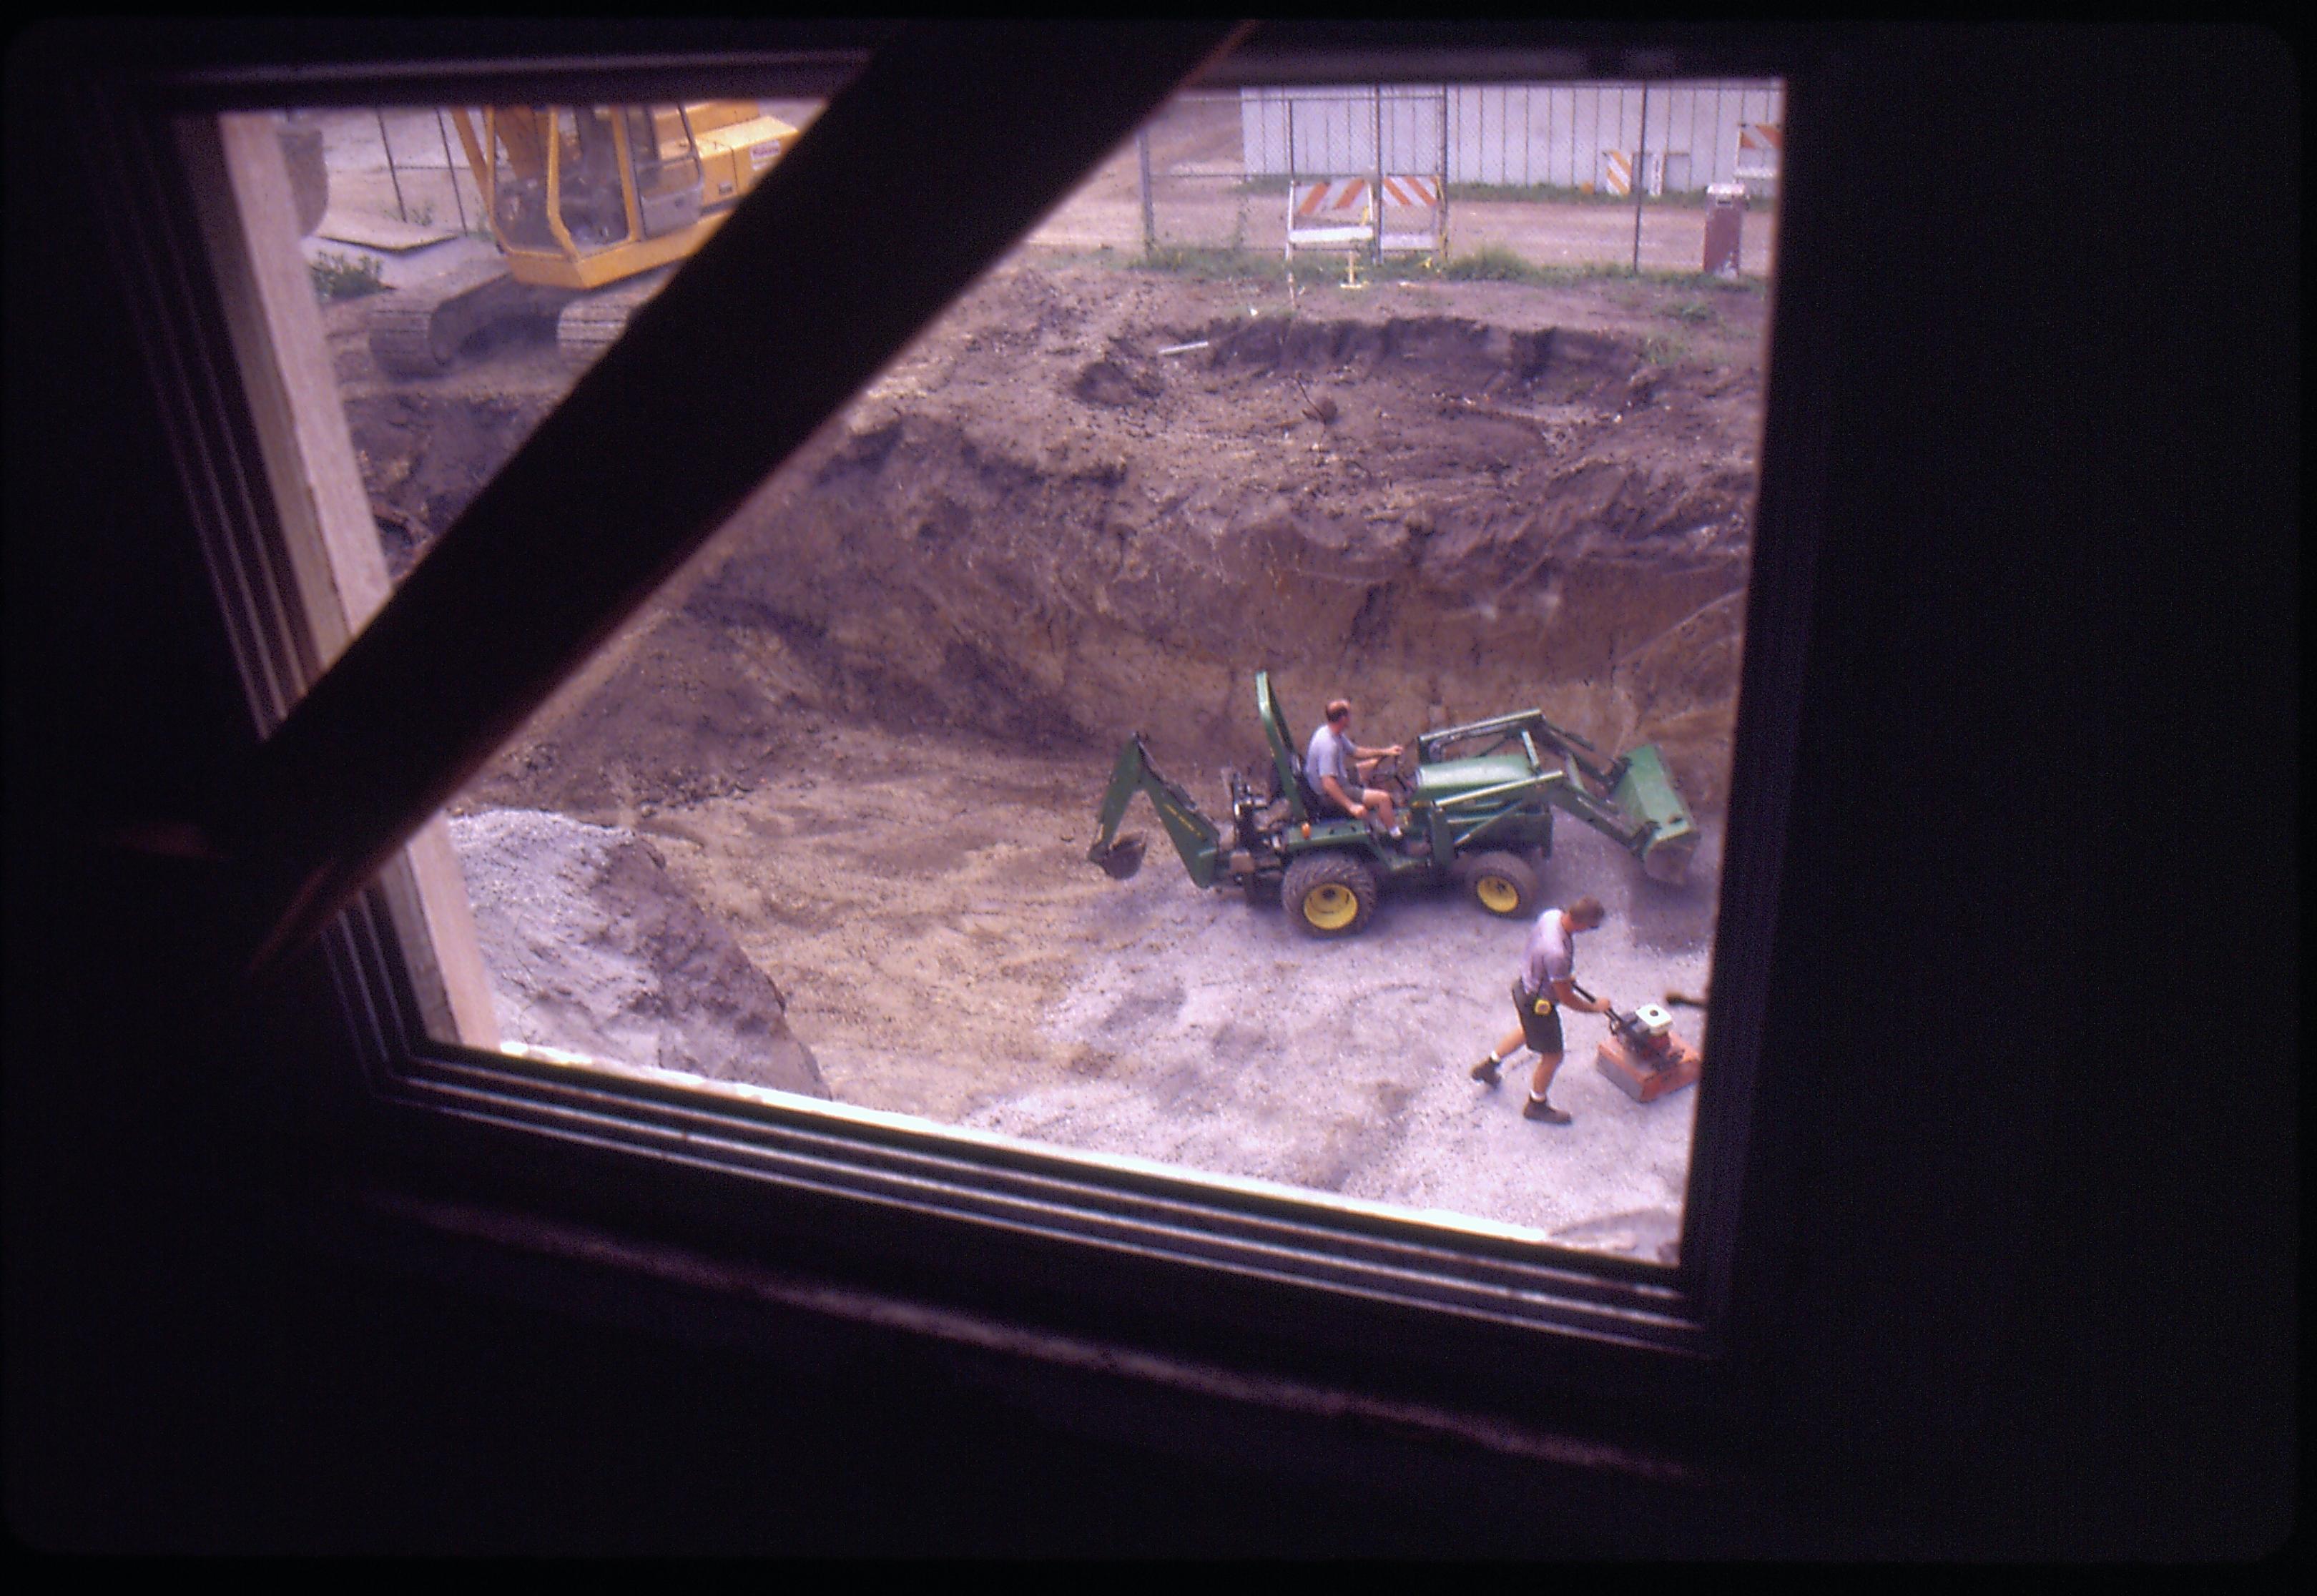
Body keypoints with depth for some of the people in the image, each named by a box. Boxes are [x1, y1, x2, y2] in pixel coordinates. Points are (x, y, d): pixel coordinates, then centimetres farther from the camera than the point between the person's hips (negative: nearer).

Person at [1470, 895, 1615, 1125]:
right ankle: (1536, 1106, 38)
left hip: (1526, 984, 8)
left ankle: (1488, 1066, 52)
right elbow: (1567, 999, -26)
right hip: (1539, 1004, -8)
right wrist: (1596, 1007, -8)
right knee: (1552, 1057, 15)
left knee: (1528, 1031, 36)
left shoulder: (1552, 915, -16)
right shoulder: (1557, 954, -41)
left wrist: (1565, 975, 20)